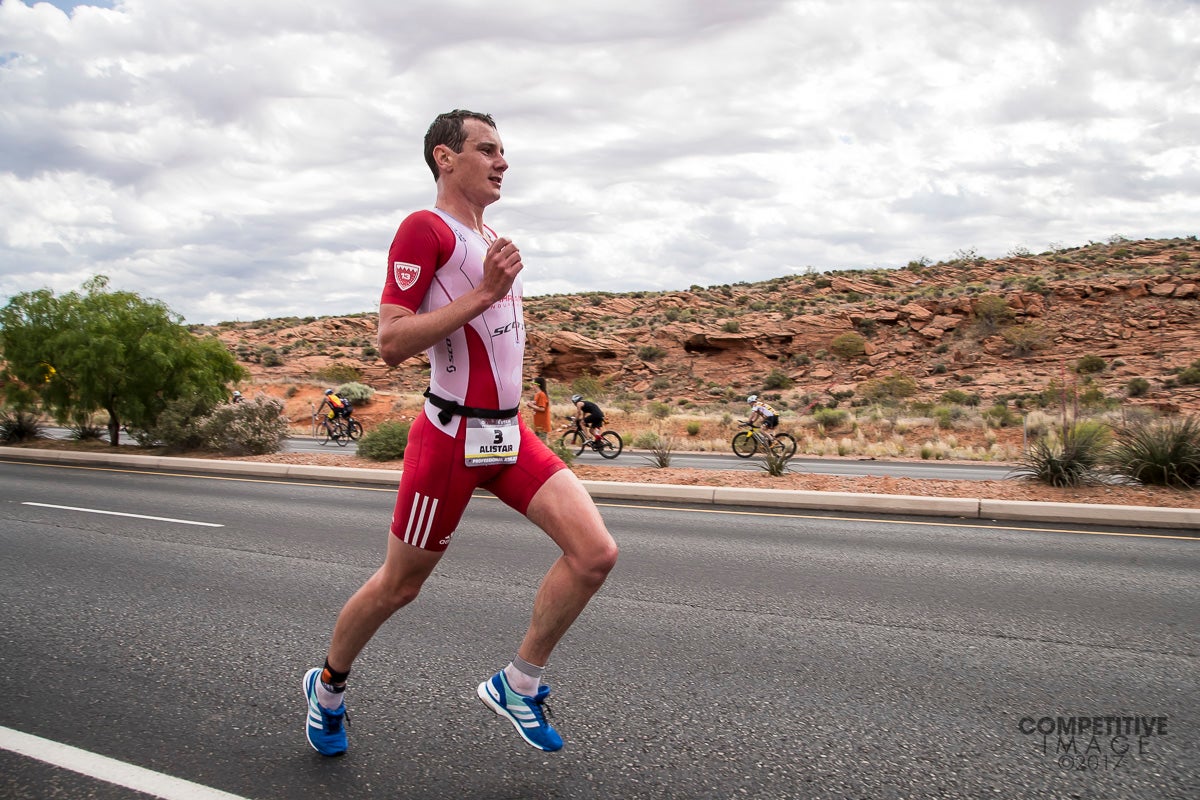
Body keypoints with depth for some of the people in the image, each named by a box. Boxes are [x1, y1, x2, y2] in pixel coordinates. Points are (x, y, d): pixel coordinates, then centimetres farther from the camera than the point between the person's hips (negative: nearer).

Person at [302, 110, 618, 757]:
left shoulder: (492, 240, 17)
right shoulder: (425, 228, -10)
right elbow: (391, 342, -19)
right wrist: (484, 295, -23)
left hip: (508, 432, 8)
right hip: (451, 436, -7)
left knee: (596, 553, -8)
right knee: (399, 586, 9)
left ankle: (517, 684, 11)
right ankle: (328, 686, 38)